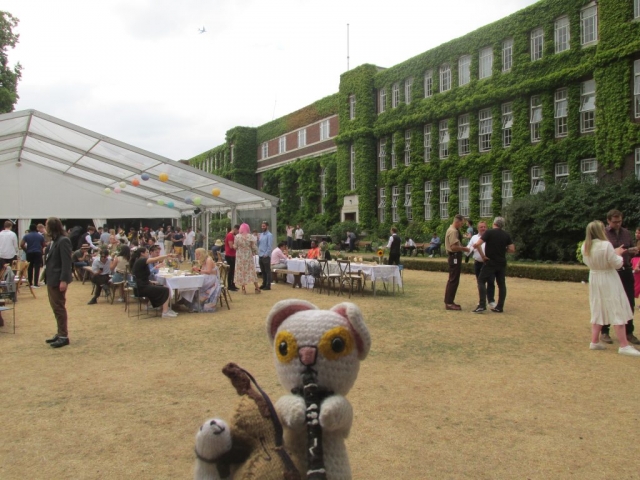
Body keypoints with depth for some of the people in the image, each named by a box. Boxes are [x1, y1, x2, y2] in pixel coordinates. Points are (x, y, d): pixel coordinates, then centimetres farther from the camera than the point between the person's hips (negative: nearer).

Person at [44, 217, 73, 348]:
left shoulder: (63, 241, -16)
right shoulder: (54, 241, 12)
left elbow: (66, 262, -21)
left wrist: (64, 280, -24)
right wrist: (47, 275, 13)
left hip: (58, 280, -9)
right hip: (51, 279, 9)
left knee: (59, 308, -3)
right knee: (55, 308, 15)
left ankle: (64, 336, 5)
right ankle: (60, 333, 24)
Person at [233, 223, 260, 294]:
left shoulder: (237, 236, -9)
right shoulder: (250, 236, -8)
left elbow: (235, 247, -5)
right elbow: (253, 247, -7)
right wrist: (255, 252, 12)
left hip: (240, 256, 0)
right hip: (249, 256, 0)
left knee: (241, 271, 7)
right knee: (251, 271, 8)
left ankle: (243, 289, 6)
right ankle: (257, 288, 11)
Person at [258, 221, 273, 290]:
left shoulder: (269, 235, -9)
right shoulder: (261, 234, 14)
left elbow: (270, 246, -14)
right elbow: (258, 245, 17)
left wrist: (266, 254, -17)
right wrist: (257, 240, -2)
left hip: (266, 256, -8)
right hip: (260, 256, 8)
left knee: (267, 271, -2)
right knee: (263, 271, 13)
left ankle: (268, 285, 1)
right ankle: (264, 284, 21)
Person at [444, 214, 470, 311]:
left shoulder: (452, 229, 14)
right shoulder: (453, 231, -19)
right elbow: (454, 247, -26)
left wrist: (462, 247, 8)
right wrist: (464, 248, -14)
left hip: (454, 256, 11)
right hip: (455, 257, -11)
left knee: (452, 280, 15)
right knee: (454, 280, -6)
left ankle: (449, 301, 21)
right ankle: (449, 303, -2)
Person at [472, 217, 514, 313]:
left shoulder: (489, 232, -8)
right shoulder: (506, 235, 5)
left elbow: (477, 244, -19)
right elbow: (512, 249, 4)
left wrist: (482, 255, -9)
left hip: (490, 262, -5)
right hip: (502, 263, 5)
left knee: (481, 281, 1)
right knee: (501, 284, 12)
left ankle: (482, 305, -10)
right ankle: (500, 307, 12)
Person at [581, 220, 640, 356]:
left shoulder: (585, 247, -2)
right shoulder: (606, 245, -21)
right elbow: (617, 264, -15)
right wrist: (618, 254, 5)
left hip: (594, 280, 7)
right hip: (608, 280, -6)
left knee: (598, 311, 16)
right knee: (618, 312, 1)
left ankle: (594, 341, 19)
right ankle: (624, 346, 4)